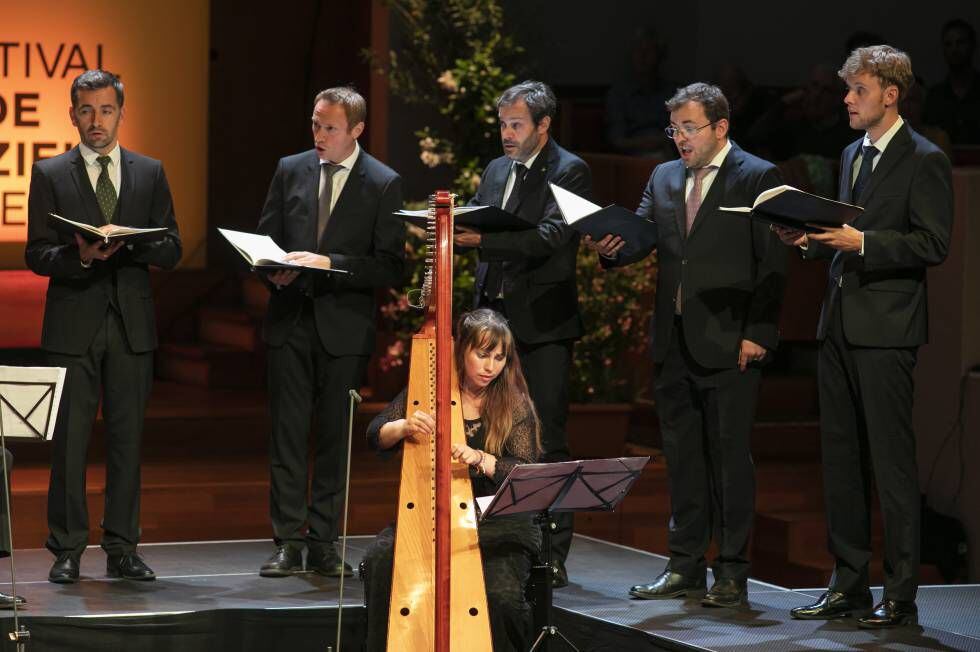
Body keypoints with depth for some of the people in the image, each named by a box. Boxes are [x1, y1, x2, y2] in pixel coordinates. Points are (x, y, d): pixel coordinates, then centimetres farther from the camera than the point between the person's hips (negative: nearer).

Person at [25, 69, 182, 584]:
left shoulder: (150, 174, 11)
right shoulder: (50, 175, 4)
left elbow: (171, 250, 7)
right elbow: (36, 255, -1)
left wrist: (128, 243, -12)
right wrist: (80, 256, -19)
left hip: (131, 325, 2)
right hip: (72, 326, -2)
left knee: (127, 439, 4)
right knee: (69, 441, -3)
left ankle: (122, 549, 10)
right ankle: (67, 551, 3)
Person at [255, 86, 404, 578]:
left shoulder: (383, 184, -2)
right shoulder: (290, 171, 8)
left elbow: (389, 266, -6)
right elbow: (264, 239, 13)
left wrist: (328, 264, -18)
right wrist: (274, 271, -9)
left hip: (344, 328, -2)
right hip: (290, 321, 2)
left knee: (333, 436, 3)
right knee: (288, 432, -1)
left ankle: (323, 543, 9)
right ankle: (288, 542, 2)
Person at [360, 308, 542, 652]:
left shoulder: (514, 405, 2)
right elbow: (375, 436, 0)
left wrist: (480, 459, -26)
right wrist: (404, 427, -23)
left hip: (497, 523, -1)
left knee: (502, 595, -29)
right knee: (380, 563, -27)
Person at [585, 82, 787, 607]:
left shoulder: (758, 178, -4)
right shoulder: (664, 178, 14)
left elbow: (772, 264, -7)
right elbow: (644, 235, 7)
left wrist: (758, 334, -14)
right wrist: (612, 248, -16)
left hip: (728, 343, -6)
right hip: (674, 341, 6)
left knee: (729, 455, -2)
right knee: (681, 454, 10)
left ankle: (732, 573, 3)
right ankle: (686, 565, 17)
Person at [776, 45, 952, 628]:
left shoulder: (925, 161, -8)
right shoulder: (853, 155, 18)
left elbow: (933, 244, -14)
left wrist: (860, 242, -21)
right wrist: (812, 240, 6)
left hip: (887, 328, -8)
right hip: (840, 324, 8)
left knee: (892, 460, -6)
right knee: (841, 459, 10)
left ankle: (900, 596, -1)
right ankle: (849, 585, 17)